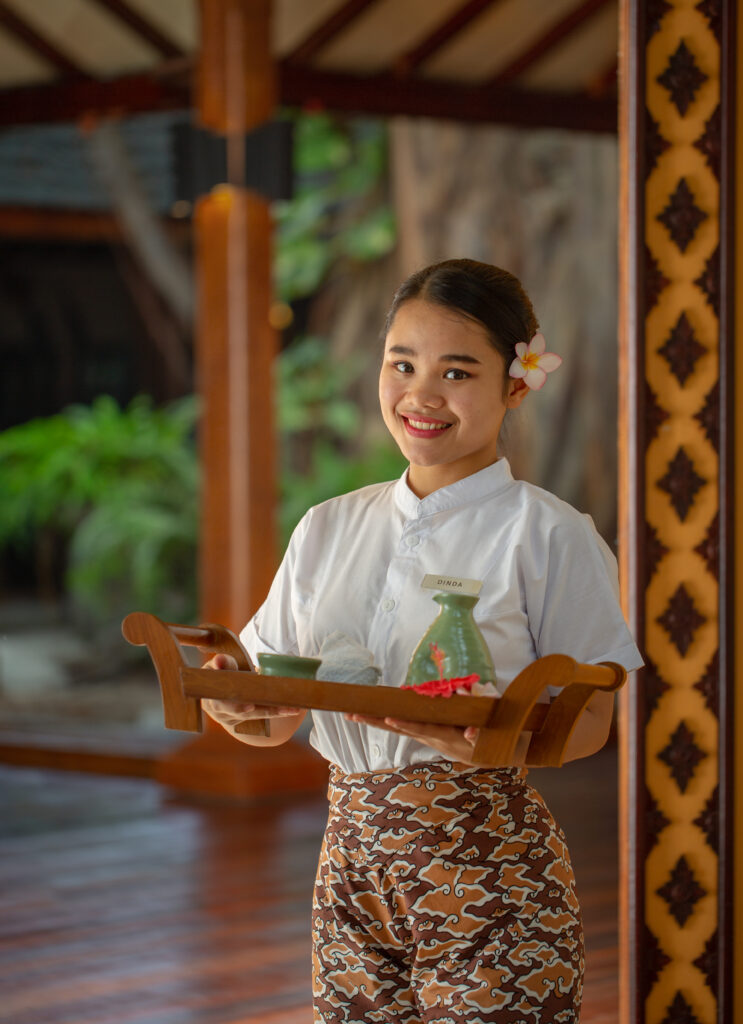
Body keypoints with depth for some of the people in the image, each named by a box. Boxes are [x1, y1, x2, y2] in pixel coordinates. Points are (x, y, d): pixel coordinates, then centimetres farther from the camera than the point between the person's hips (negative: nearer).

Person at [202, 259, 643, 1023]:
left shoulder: (547, 535, -3)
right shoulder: (328, 529, 11)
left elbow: (588, 718, -6)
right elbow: (280, 717, 12)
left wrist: (500, 739, -26)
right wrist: (231, 701, -11)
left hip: (487, 869, -4)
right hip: (351, 855, 4)